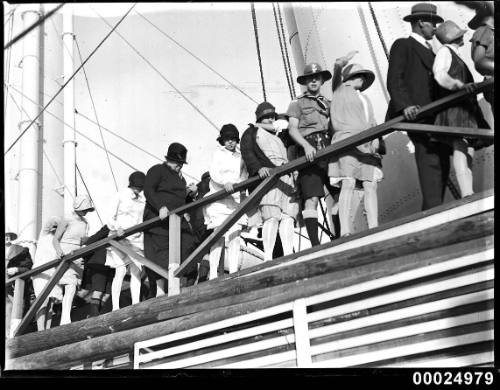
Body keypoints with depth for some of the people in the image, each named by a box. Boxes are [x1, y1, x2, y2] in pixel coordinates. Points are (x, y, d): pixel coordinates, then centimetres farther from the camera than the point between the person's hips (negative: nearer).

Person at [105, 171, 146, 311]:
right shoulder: (121, 196, -3)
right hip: (119, 237, -5)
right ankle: (115, 307, -12)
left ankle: (136, 305, -7)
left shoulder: (142, 199, 10)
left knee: (136, 272, -6)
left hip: (136, 238, 5)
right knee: (121, 271, -13)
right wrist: (116, 229, -22)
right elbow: (110, 218, -4)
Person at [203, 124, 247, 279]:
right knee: (219, 236, -10)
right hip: (218, 198, -4)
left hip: (235, 199, 4)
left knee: (235, 236, -5)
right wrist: (225, 182, -26)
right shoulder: (218, 153, 5)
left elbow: (243, 176, 22)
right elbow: (213, 173, -9)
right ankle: (213, 274, -9)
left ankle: (234, 272, -7)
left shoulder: (240, 156, 17)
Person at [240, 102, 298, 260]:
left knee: (288, 216, -10)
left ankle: (289, 255, -17)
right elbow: (247, 153, 0)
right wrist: (259, 168, -17)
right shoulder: (251, 132, 15)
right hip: (267, 175, -6)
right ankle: (268, 258, -23)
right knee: (272, 216, -19)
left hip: (286, 177, 6)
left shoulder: (280, 134, 35)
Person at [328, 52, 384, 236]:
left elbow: (372, 122, 20)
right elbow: (337, 71, -1)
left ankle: (374, 229, -11)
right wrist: (342, 62, -15)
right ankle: (345, 232, -24)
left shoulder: (365, 99, 31)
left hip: (367, 145, 6)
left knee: (371, 186, -5)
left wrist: (376, 137, 6)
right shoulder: (340, 90, 16)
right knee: (348, 184, -17)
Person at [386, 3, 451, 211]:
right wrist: (405, 105, -24)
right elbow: (394, 80, -9)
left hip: (435, 116, 9)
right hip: (418, 114, -9)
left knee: (442, 166, 3)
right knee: (430, 162, -20)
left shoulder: (429, 51, 30)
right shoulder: (402, 46, 4)